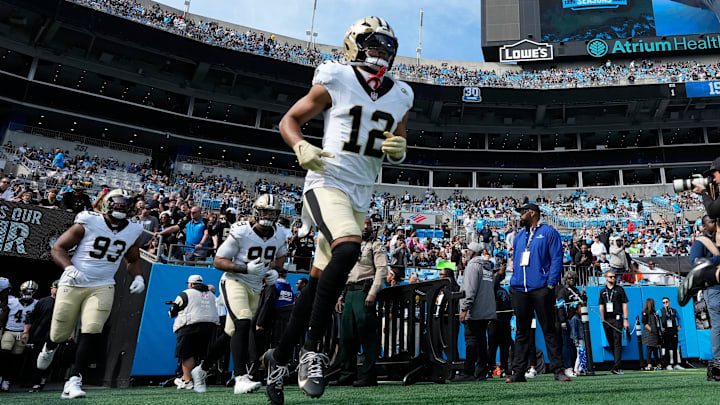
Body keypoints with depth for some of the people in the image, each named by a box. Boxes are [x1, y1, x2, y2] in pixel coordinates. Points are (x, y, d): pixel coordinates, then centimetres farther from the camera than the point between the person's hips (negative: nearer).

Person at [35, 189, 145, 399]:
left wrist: (138, 277, 0)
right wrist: (70, 268, -21)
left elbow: (133, 260, 19)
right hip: (73, 284, -2)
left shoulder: (132, 232, 3)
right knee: (60, 333, 9)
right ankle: (49, 347, 48)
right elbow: (58, 248, -4)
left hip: (102, 287, 2)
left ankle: (73, 382, -5)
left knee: (92, 333, -13)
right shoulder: (88, 223, -9)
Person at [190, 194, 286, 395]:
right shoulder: (241, 232, -17)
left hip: (255, 288, 6)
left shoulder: (279, 238, 0)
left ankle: (202, 370, 32)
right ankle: (241, 378, -29)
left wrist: (273, 270, 0)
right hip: (235, 281, -6)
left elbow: (281, 256, 22)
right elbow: (218, 261, -14)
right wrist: (246, 268, -27)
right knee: (243, 323, -29)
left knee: (232, 333, 12)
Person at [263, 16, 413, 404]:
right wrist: (301, 147, -17)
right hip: (328, 182, -5)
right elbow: (289, 120, 4)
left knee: (318, 281, 7)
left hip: (361, 196, 6)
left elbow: (397, 155, 20)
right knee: (347, 249, -33)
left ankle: (279, 357, 23)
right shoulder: (335, 82, -2)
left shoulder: (399, 97, 12)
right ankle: (312, 350, -18)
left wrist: (399, 148, -4)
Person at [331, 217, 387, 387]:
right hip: (349, 292, 7)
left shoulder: (376, 245, 3)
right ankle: (347, 374, 14)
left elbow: (382, 269, -9)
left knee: (367, 334, -8)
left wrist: (372, 293, -19)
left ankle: (368, 375, -3)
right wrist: (341, 296, 16)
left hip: (364, 291, -7)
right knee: (346, 334, 6)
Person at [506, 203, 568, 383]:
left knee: (549, 330, -2)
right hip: (519, 290, 6)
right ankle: (518, 372, 10)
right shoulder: (519, 236, 20)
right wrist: (512, 283, 12)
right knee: (521, 332, 7)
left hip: (541, 288, -6)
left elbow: (557, 258, -5)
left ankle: (558, 370, 5)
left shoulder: (548, 232, 2)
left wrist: (551, 283, -13)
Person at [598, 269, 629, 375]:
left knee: (617, 343, -10)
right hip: (606, 320, 4)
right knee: (611, 343, 8)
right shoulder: (602, 291, 14)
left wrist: (625, 319, -5)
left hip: (617, 319, -4)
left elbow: (624, 305, 3)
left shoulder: (619, 289, 6)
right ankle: (618, 365, 19)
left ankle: (616, 367, -15)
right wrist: (603, 319, 8)